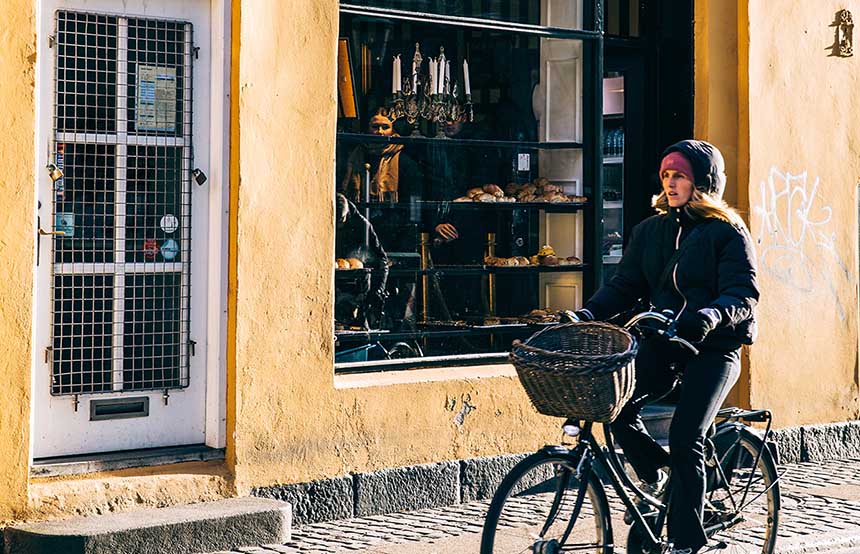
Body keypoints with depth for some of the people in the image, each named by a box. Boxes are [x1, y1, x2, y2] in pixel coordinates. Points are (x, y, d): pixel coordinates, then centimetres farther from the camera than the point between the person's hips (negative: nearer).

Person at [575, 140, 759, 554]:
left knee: (684, 439, -18)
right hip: (662, 341, 5)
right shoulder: (650, 231, 12)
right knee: (617, 406, -19)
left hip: (713, 348, -5)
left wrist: (712, 314, -34)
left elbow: (743, 295, -13)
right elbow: (625, 285, 8)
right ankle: (653, 476, 11)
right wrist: (588, 313, -10)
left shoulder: (728, 233, -3)